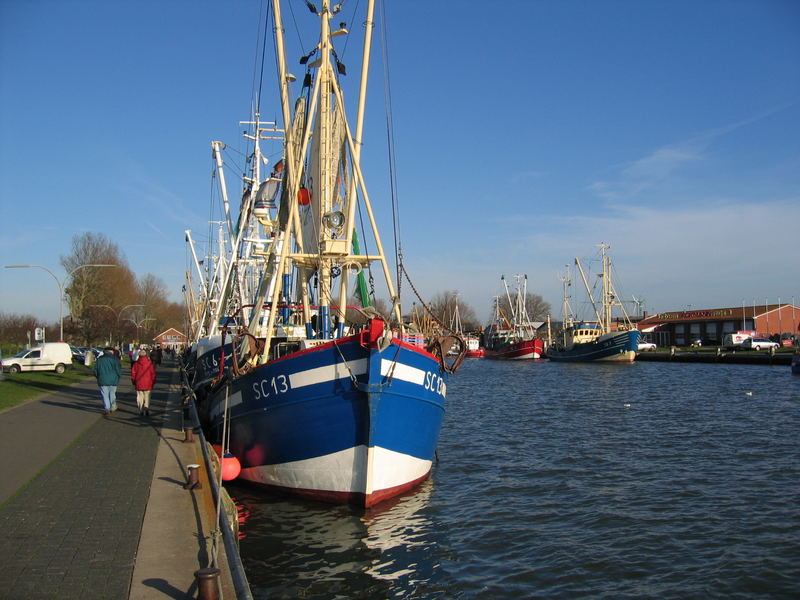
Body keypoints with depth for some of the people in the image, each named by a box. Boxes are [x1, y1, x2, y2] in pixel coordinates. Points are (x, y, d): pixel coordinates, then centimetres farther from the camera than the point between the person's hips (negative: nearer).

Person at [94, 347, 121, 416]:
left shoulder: (99, 359, 5)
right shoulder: (114, 359, -4)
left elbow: (95, 371, 9)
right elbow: (119, 370, -7)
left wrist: (99, 378, 23)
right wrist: (117, 378, 9)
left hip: (103, 380, 1)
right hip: (113, 380, -1)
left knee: (105, 395, 3)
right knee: (112, 394, 13)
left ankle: (107, 409, -4)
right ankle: (113, 407, 24)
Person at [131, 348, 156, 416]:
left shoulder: (136, 364, -2)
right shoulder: (150, 363, -4)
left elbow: (133, 373, 2)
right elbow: (153, 373, -1)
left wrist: (133, 382, 15)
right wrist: (153, 382, 10)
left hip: (139, 384, 1)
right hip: (148, 384, -1)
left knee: (140, 397, 10)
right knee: (147, 397, 8)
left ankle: (141, 410, 9)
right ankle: (146, 406, -13)